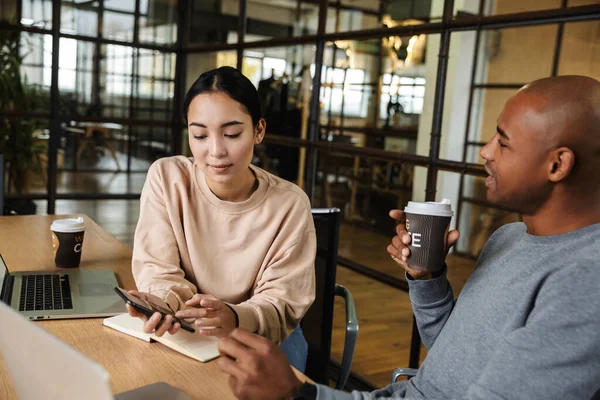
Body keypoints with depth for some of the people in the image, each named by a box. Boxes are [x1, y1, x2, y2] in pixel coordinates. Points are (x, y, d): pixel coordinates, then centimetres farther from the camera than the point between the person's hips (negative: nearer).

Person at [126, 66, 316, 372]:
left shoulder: (290, 204, -15)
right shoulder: (166, 178, -11)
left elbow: (282, 303, -16)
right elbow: (158, 269, -11)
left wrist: (235, 318, -38)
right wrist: (162, 303, -35)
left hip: (262, 338, 0)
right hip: (184, 332, 1)